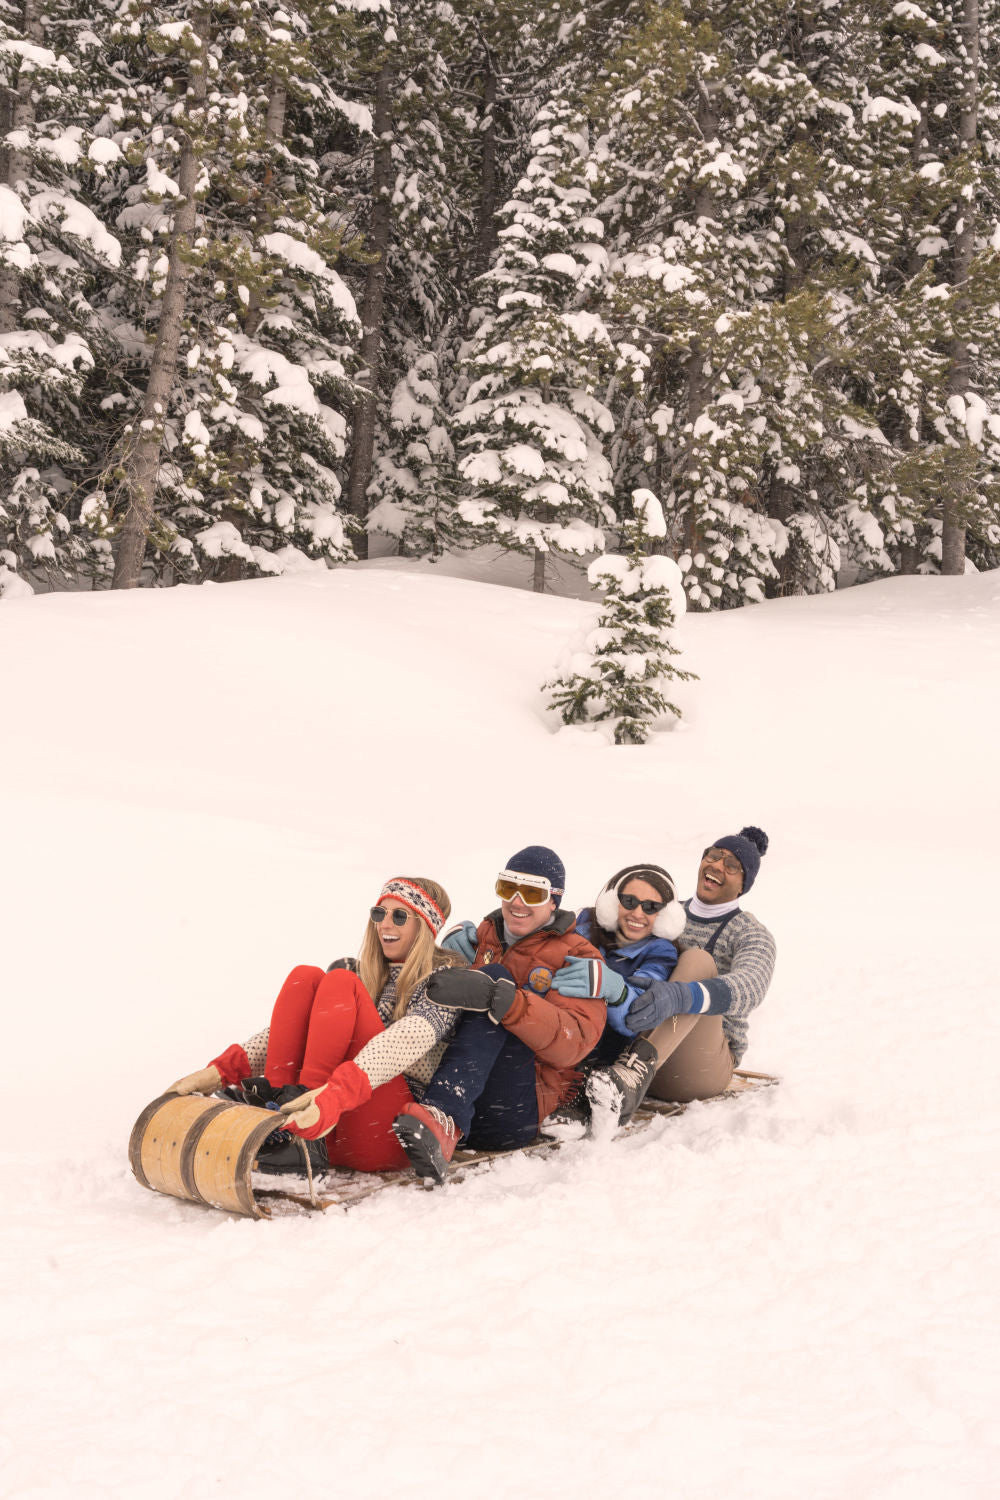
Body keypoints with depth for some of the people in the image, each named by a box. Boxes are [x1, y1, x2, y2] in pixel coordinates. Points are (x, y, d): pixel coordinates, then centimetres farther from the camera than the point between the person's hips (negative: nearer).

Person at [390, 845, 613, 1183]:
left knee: (496, 976, -21)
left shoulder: (576, 958, 9)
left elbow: (572, 1043, -11)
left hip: (512, 1114, -5)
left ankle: (442, 1118, -44)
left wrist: (500, 998, -26)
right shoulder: (484, 935, 25)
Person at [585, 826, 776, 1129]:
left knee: (698, 959, -27)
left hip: (701, 1068, -4)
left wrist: (679, 997, -43)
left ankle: (634, 1070, -50)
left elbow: (749, 988, -22)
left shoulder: (752, 935, 2)